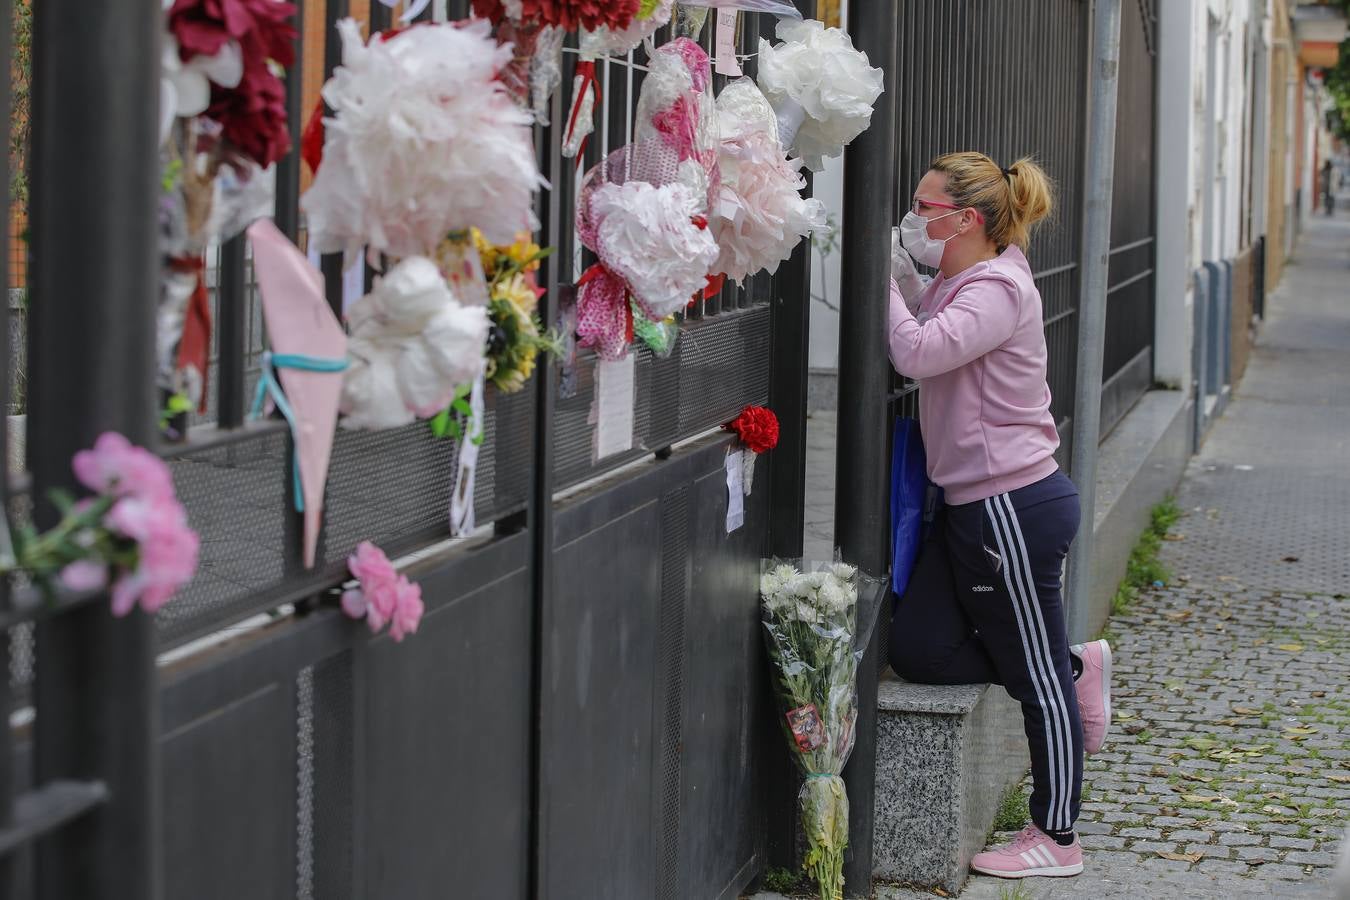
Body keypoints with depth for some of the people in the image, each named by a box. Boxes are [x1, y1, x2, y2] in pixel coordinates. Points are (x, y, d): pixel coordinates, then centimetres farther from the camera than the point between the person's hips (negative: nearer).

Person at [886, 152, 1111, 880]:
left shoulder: (999, 289, -18)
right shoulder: (953, 285, 13)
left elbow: (919, 351, -31)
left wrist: (886, 281, -18)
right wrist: (897, 274, 0)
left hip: (1014, 507, -10)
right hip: (974, 505, 10)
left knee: (1038, 678, 1)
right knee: (916, 648, 9)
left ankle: (1056, 840, 12)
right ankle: (1075, 666, 23)